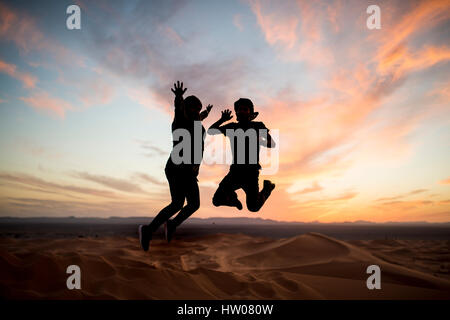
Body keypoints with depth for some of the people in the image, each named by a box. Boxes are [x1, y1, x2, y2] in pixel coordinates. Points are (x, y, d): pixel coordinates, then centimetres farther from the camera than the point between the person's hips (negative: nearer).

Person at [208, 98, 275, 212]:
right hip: (235, 171, 3)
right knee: (217, 201, -7)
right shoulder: (232, 127, 12)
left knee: (253, 207, -13)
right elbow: (210, 131, 15)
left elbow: (272, 144, 5)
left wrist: (258, 141, -12)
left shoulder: (258, 126, 4)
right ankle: (232, 198, 27)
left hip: (251, 172, -3)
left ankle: (267, 187, 17)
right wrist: (222, 120, 0)